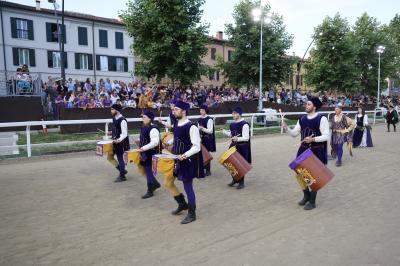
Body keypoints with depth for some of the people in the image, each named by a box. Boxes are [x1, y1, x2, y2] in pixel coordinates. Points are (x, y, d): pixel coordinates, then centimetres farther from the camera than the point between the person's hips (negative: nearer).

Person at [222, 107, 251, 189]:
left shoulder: (244, 124, -15)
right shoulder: (232, 124, 9)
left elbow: (246, 138, -19)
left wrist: (237, 139, -35)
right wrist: (224, 132, 5)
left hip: (242, 147, -7)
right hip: (233, 145, 7)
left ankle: (241, 182, 16)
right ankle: (235, 179, 30)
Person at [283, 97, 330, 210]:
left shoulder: (321, 119, -13)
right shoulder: (302, 119, 5)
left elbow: (326, 136, -16)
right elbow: (294, 134, 6)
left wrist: (313, 139, -30)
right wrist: (287, 128, -12)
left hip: (316, 151, -6)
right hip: (304, 149, 6)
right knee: (298, 173, 7)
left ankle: (312, 201, 21)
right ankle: (307, 195, 32)